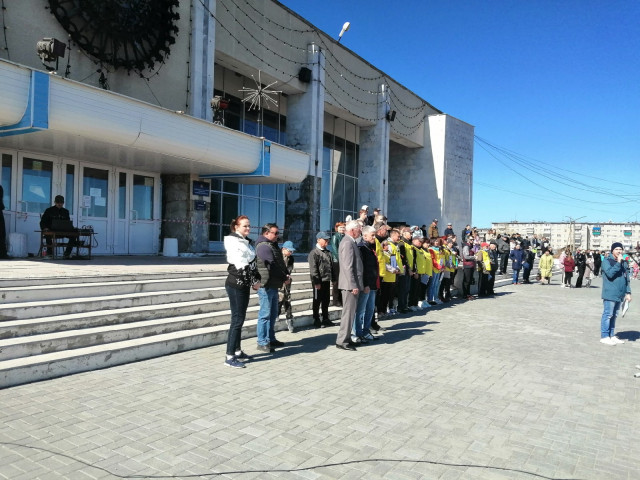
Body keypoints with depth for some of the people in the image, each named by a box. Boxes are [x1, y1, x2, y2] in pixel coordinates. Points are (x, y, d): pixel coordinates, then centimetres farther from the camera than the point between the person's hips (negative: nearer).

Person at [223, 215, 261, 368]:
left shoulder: (247, 242, 14)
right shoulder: (233, 242, -13)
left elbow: (252, 263, 15)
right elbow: (241, 265, -19)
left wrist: (257, 279, 2)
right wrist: (254, 282, -14)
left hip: (244, 285, 9)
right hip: (236, 285, -9)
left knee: (240, 318, 13)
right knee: (237, 319, -7)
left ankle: (237, 351, 22)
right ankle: (230, 357, -3)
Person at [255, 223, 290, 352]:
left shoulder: (273, 245, 19)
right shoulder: (264, 246, -13)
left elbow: (281, 263, 20)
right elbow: (272, 266, -20)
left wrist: (287, 275, 3)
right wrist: (284, 278, -12)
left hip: (274, 285, 10)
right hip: (266, 285, -10)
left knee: (273, 314, 15)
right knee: (265, 314, -5)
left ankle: (271, 339, 25)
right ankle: (262, 343, 1)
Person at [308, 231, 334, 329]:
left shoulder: (328, 252, 13)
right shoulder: (314, 253, -10)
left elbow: (331, 266, 18)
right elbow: (313, 269, -16)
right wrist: (316, 282, -19)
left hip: (327, 280, 7)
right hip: (319, 281, -7)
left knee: (326, 301, 14)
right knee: (317, 301, 3)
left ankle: (325, 319, 24)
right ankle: (316, 321, 12)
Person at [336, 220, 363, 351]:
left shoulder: (350, 241, 16)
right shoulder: (348, 243, -16)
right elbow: (348, 267, -22)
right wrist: (353, 285, -22)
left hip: (352, 284, 10)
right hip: (350, 284, -10)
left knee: (350, 311, 15)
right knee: (349, 312, -6)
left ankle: (345, 338, 22)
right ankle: (342, 341, 0)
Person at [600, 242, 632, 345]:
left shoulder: (624, 262, 15)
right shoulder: (607, 261, -7)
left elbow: (627, 278, 18)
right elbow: (610, 273, -22)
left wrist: (628, 292, 14)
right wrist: (618, 263, -20)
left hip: (620, 294, 7)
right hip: (610, 294, -7)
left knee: (614, 315, 14)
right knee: (608, 315, -4)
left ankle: (611, 336, 22)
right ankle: (604, 336, 2)